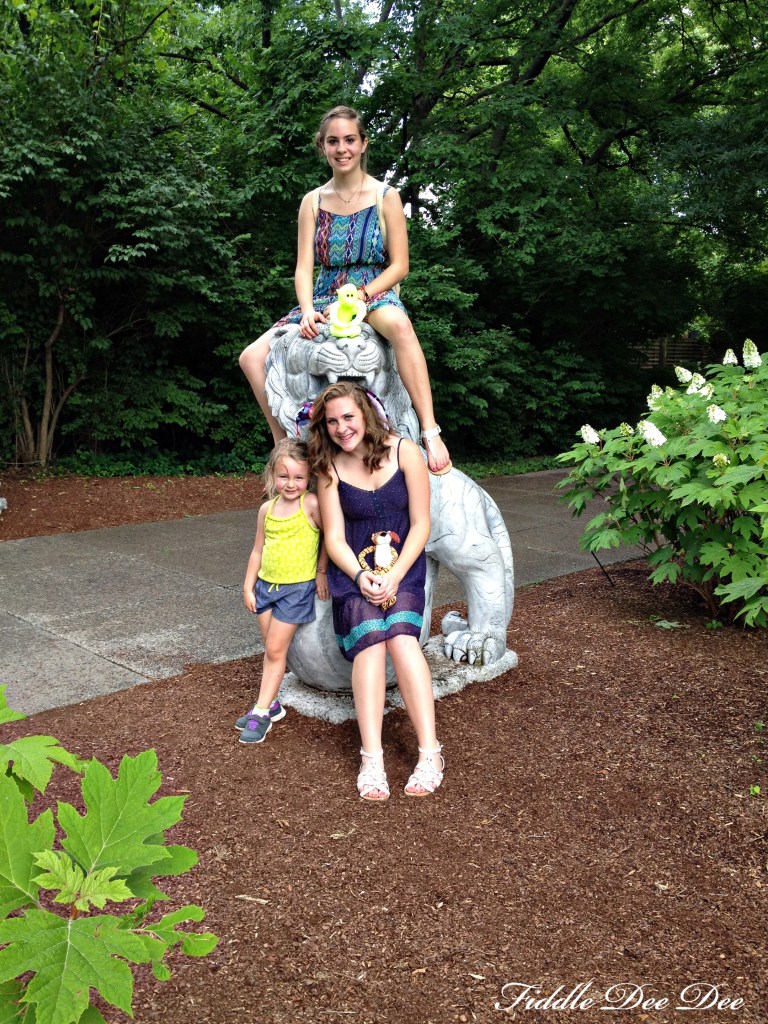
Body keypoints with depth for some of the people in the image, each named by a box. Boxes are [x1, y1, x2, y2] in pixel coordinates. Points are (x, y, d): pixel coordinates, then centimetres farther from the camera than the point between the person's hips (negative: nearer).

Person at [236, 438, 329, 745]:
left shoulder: (311, 504, -15)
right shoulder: (267, 509, 2)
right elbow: (258, 550, 10)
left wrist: (321, 572, -4)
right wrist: (248, 586, 11)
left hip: (297, 588, -5)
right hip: (266, 584, 5)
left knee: (275, 650, -2)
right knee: (270, 648, 13)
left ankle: (262, 712, 7)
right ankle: (270, 704, 25)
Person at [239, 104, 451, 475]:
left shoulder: (385, 197, 3)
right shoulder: (313, 202, 11)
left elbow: (399, 266, -2)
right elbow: (304, 266, 3)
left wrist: (358, 298, -16)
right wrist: (307, 309, -17)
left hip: (374, 294, -4)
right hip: (325, 298, 4)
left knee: (399, 325, -42)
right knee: (252, 356, -15)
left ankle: (430, 432, -44)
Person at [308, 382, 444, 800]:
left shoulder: (404, 452, -6)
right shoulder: (329, 467, -3)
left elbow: (420, 525, -6)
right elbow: (334, 537, -2)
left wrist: (394, 574, -16)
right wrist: (361, 576, -18)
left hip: (403, 564, -1)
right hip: (353, 568, 1)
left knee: (401, 637, -27)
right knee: (370, 639, -25)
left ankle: (429, 752, -23)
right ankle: (371, 759, -25)